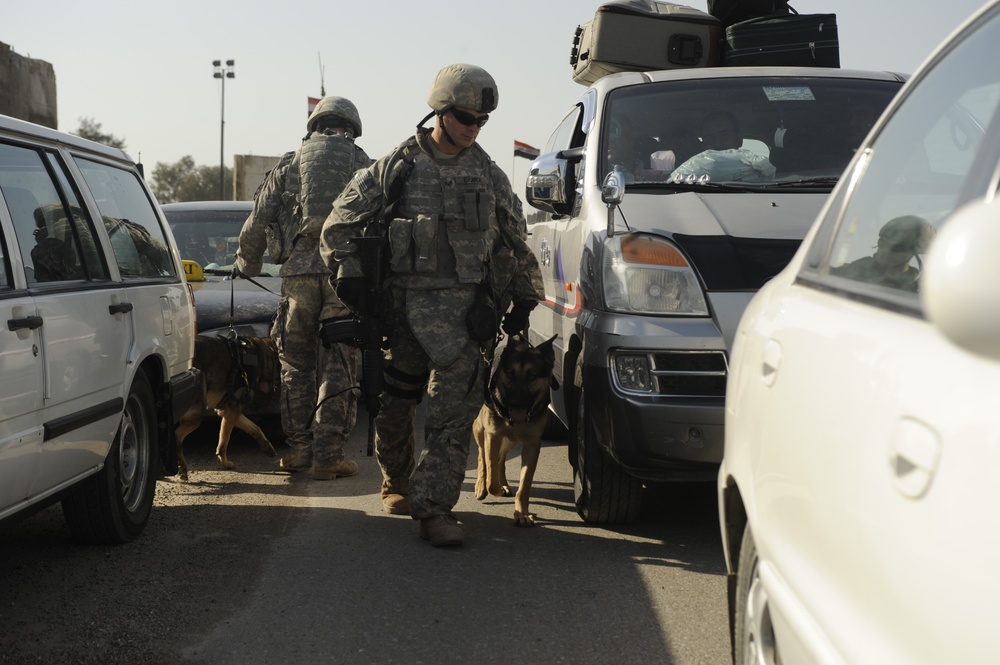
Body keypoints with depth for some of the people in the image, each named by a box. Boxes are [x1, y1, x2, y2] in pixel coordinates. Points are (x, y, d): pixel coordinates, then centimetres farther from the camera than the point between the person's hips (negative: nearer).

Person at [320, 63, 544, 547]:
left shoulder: (489, 176, 11)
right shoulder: (398, 166, 3)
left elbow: (516, 241, 20)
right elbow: (341, 221, 7)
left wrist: (524, 299, 16)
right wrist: (348, 272, -4)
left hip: (463, 307, 1)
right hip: (403, 302, -1)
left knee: (456, 408, -10)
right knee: (394, 404, 9)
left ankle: (434, 505, -8)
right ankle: (397, 484, 33)